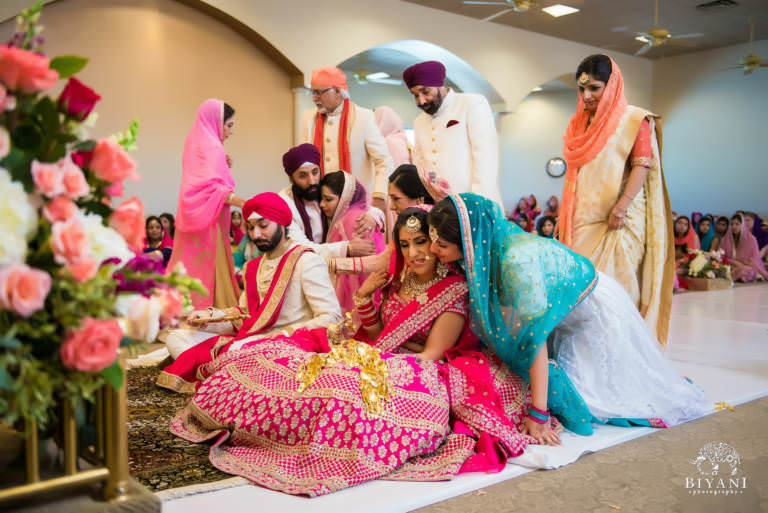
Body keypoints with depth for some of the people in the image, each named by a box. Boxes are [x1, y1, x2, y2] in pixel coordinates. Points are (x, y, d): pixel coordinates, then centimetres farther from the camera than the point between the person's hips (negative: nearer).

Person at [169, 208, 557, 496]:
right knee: (277, 357, -6)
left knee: (350, 383, -38)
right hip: (383, 363, 8)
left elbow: (430, 356, -12)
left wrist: (369, 360, -16)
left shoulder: (455, 291, -8)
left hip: (423, 377, -7)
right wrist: (364, 296, 0)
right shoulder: (398, 283, 13)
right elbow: (377, 337, 13)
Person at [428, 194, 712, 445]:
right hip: (565, 321, 7)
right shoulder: (489, 248, -15)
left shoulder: (517, 261, -40)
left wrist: (538, 415, -33)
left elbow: (534, 336, -37)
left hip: (597, 312, -7)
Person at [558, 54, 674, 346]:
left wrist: (621, 206, -21)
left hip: (619, 220, -5)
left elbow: (642, 164, -9)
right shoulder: (580, 123, 19)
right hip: (583, 218, 5)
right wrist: (564, 215, 16)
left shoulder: (634, 120, 0)